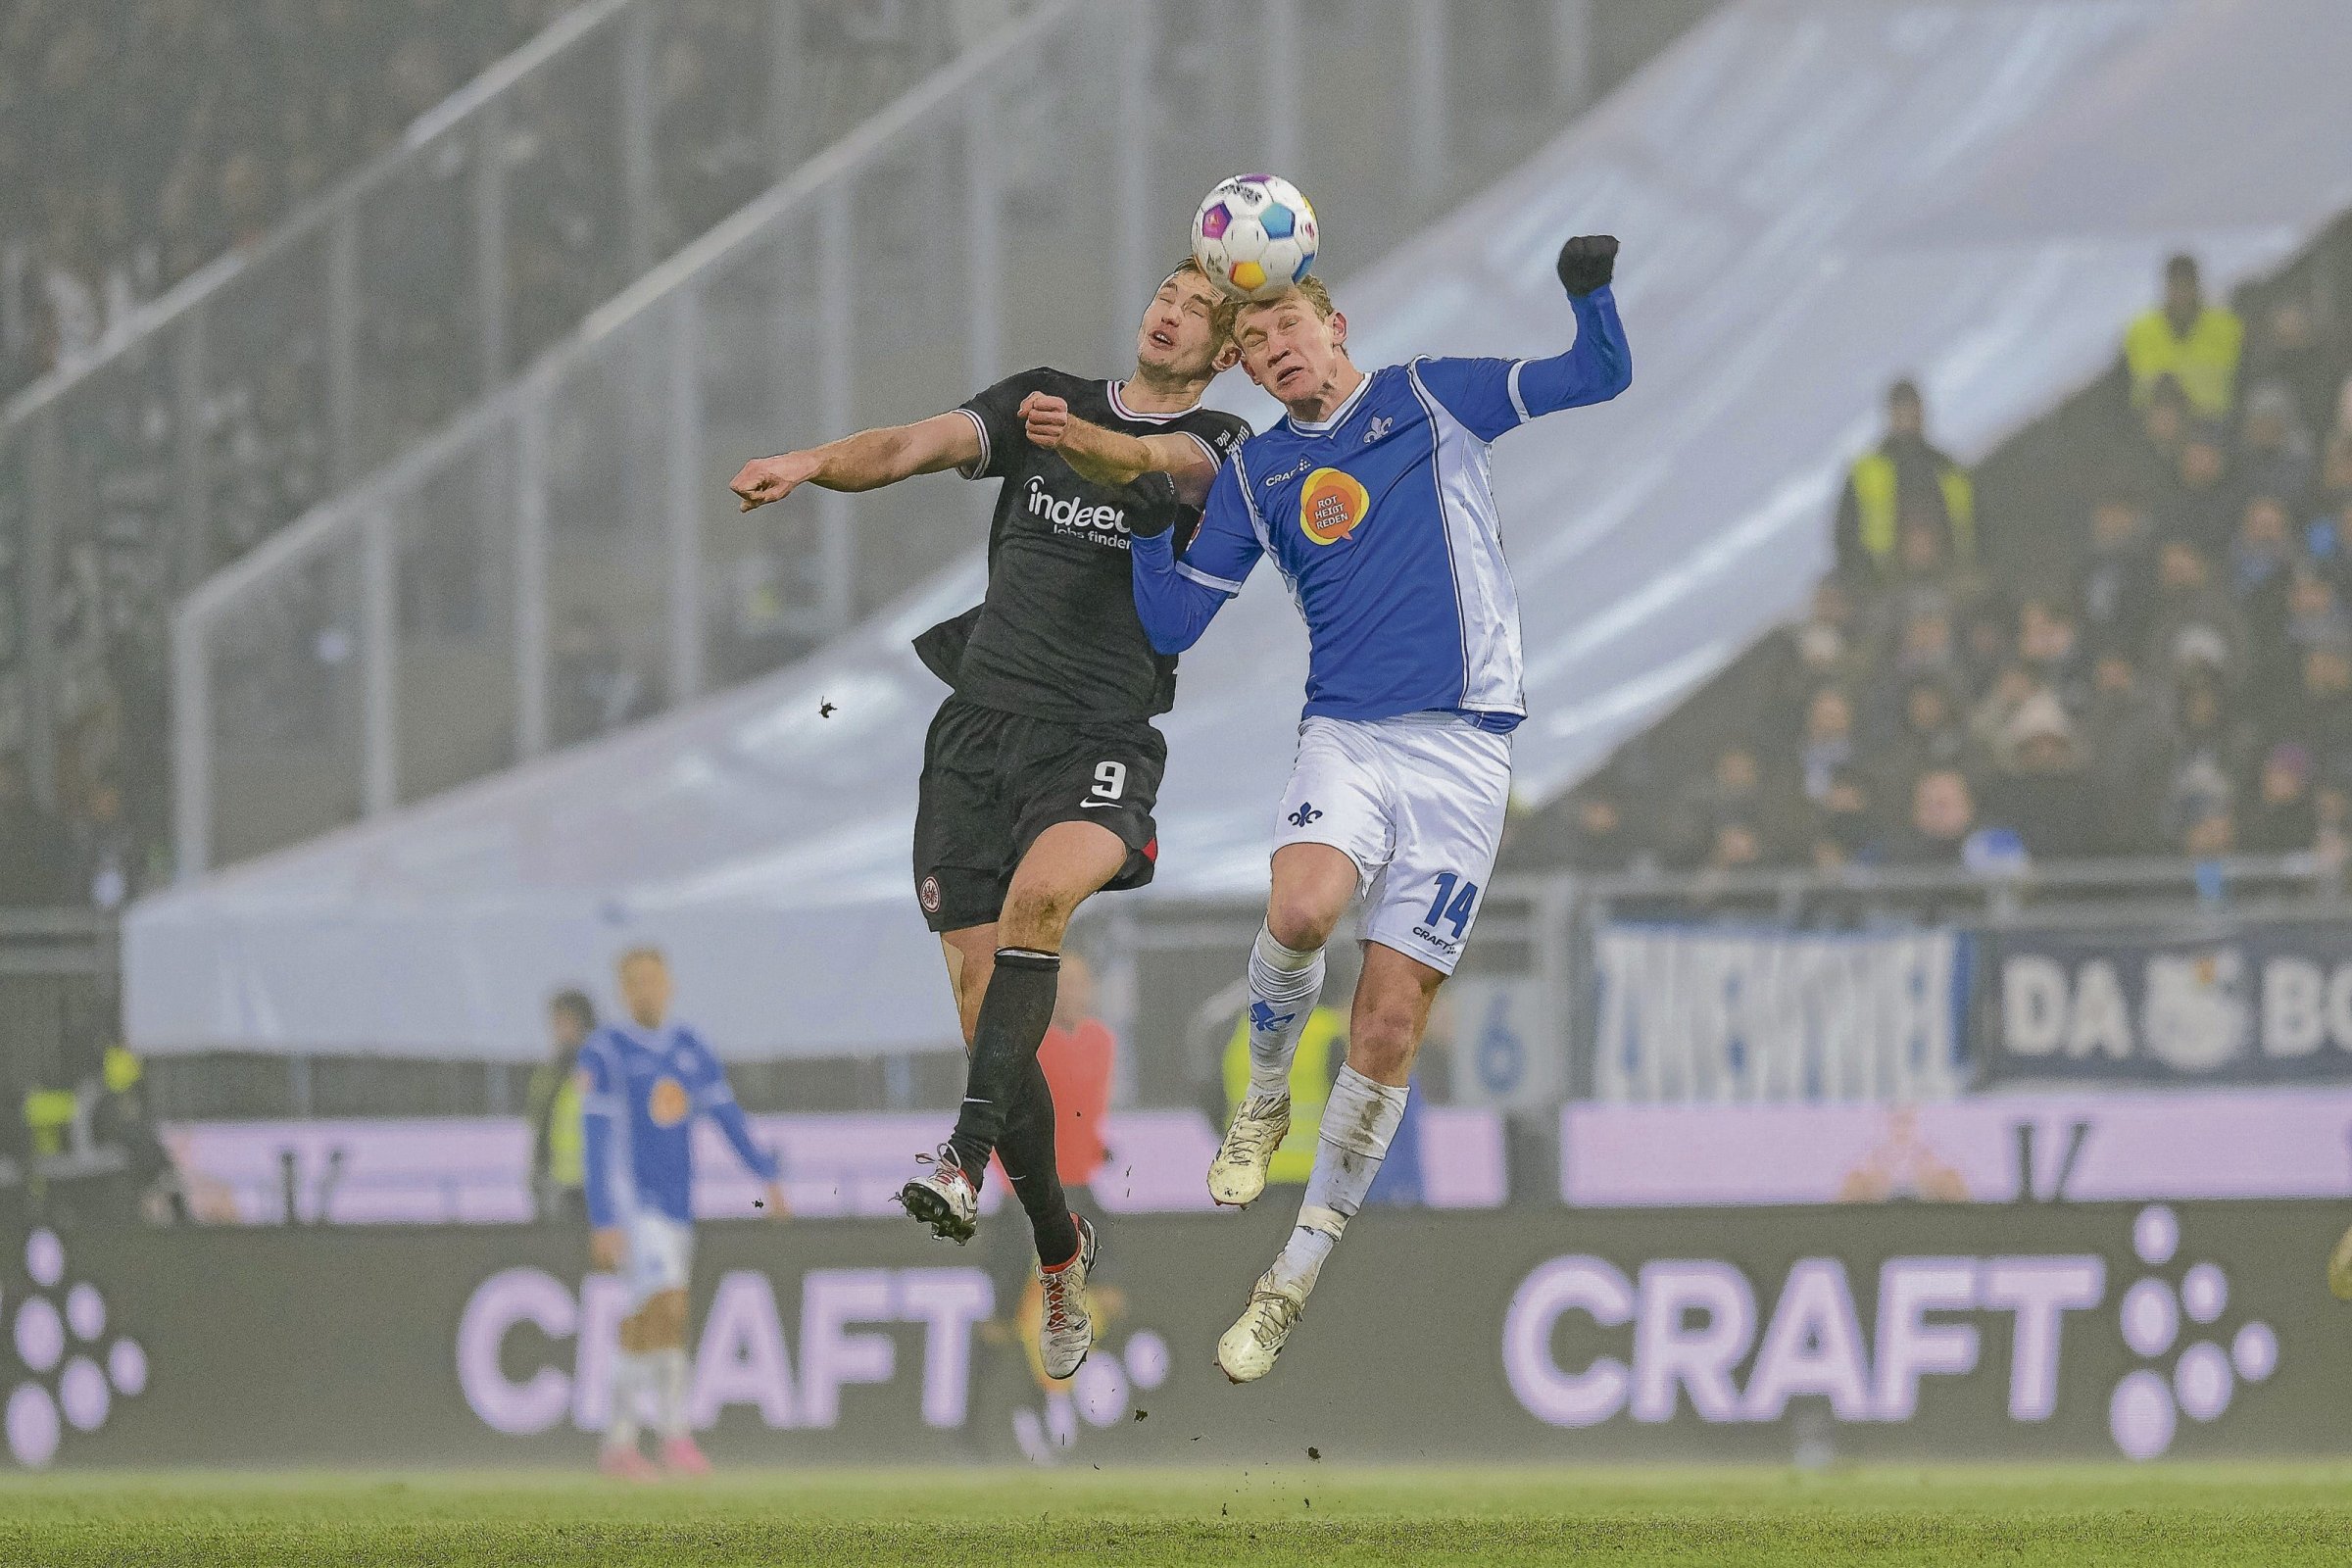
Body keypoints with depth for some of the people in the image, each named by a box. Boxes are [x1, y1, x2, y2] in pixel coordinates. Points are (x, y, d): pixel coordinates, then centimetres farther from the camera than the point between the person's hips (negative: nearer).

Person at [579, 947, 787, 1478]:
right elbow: (596, 1141, -10)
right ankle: (676, 1435, -16)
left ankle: (618, 1444, 15)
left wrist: (768, 1176, -4)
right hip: (631, 1205, -6)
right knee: (668, 1309, -18)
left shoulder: (690, 1049, 11)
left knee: (643, 1327, 9)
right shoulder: (604, 1051, -6)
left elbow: (727, 1115, 8)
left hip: (677, 1205, 6)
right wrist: (604, 1224, -15)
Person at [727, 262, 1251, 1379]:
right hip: (978, 727, 4)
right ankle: (1057, 1249, 16)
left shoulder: (1217, 446, 5)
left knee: (1045, 887, -35)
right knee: (986, 1012, 0)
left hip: (1101, 737, -4)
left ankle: (966, 1158, -38)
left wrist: (1091, 444, -42)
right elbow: (915, 447, -1)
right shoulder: (1042, 401, 14)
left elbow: (1164, 465, -19)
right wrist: (808, 463, -21)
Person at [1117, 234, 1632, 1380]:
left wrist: (1592, 292, -11)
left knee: (1389, 1026, -5)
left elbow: (1599, 378, 8)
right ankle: (1265, 1094, -1)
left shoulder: (1432, 399, 9)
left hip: (1461, 751, -1)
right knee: (1301, 909, -32)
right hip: (1346, 736, 1)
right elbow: (1173, 625, 12)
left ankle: (1296, 1280, 4)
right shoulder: (1254, 476, 14)